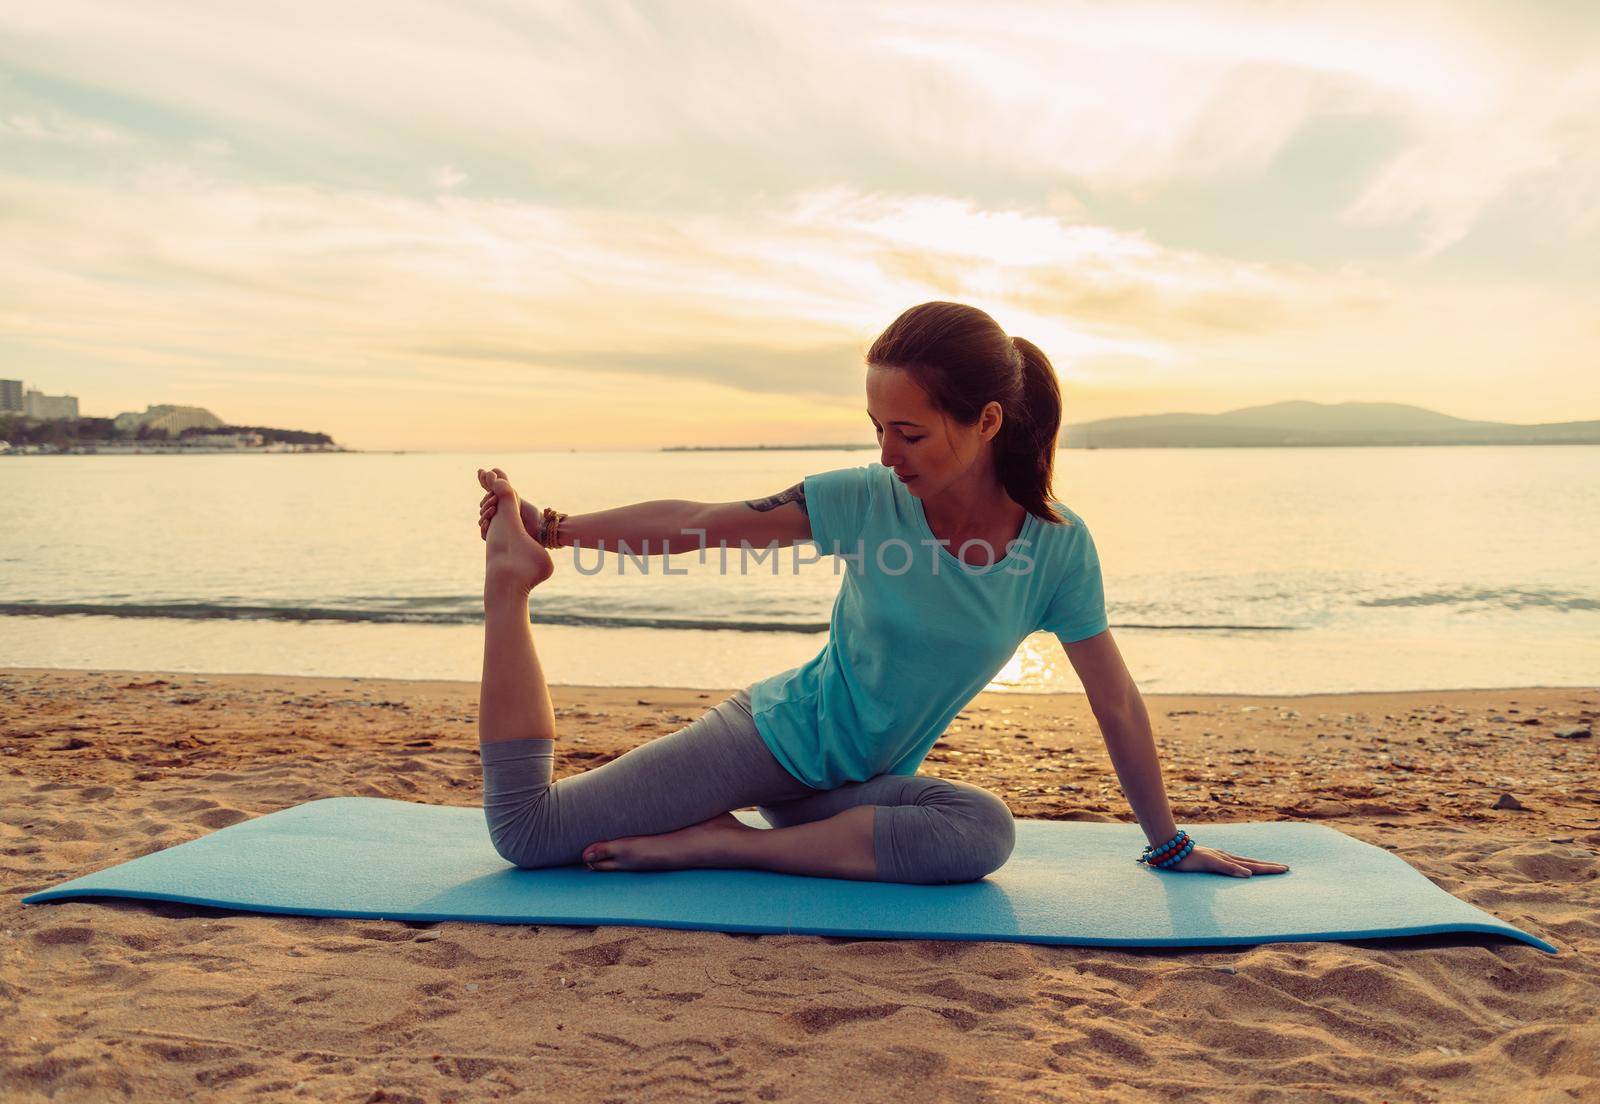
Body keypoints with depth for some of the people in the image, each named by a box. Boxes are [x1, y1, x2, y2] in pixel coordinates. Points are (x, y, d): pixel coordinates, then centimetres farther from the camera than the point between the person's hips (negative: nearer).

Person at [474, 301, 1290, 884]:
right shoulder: (866, 500, -17)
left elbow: (1116, 703, -6)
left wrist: (1168, 843, 2)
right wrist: (551, 531, -13)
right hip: (772, 735, -2)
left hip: (863, 783, 2)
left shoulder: (1056, 548, -14)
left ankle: (718, 843, -19)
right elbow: (699, 526, -11)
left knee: (985, 831, -32)